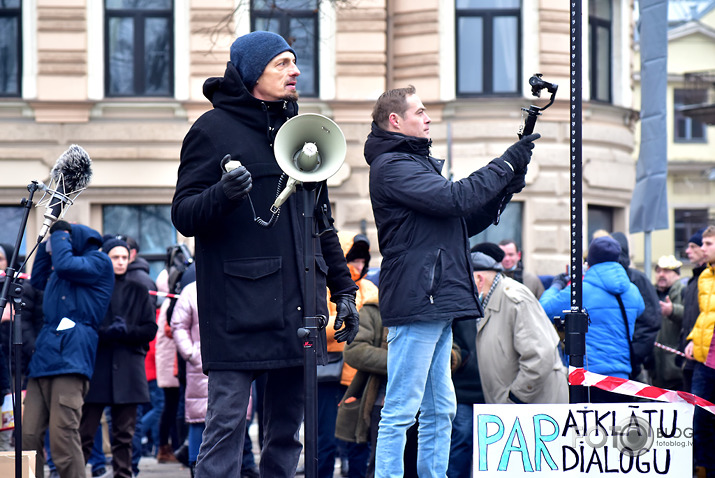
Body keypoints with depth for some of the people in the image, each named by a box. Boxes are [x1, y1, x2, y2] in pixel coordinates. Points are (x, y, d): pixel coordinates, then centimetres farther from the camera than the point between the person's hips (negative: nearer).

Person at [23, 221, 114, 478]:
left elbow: (65, 265, -12)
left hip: (70, 358, -8)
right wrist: (46, 243, 32)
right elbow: (38, 279, 44)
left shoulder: (99, 262, 3)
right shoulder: (57, 273, 28)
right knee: (28, 437, 0)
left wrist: (59, 235, 4)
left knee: (63, 437, -15)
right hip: (43, 358, 8)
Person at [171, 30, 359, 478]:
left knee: (288, 428, 8)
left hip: (299, 305, 7)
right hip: (238, 307, -6)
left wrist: (344, 289, 20)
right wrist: (221, 195, -26)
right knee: (227, 422, -10)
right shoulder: (214, 129, -2)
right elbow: (184, 215, -6)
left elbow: (323, 221, 25)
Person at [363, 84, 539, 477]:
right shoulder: (391, 166, -8)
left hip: (436, 304, 10)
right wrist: (505, 165, -9)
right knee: (401, 411, -10)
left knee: (440, 410, 11)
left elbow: (466, 222, 23)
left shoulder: (418, 162, 24)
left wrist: (508, 185, 10)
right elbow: (453, 198, -20)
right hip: (415, 301, -10)